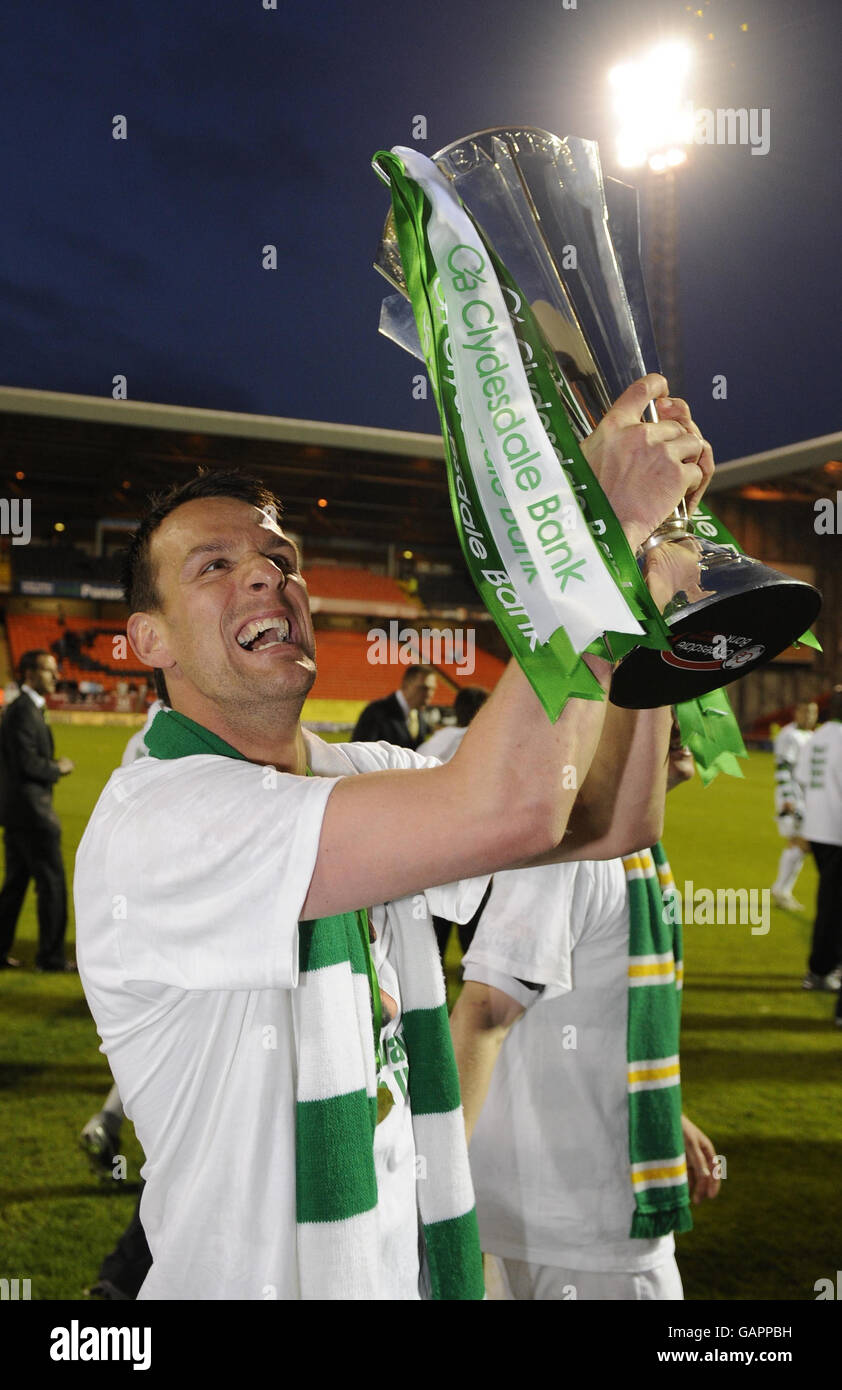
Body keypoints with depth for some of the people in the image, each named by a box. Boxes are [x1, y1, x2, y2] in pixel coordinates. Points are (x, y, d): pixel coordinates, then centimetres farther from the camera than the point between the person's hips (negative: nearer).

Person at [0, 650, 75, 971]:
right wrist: (58, 768, -6)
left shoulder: (26, 708, 17)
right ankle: (51, 956, 6)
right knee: (52, 883, -2)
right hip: (31, 812, -10)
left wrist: (52, 765, 6)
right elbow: (29, 763, -22)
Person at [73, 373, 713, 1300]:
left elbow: (606, 820, -6)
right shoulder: (153, 820, -25)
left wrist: (649, 556, -13)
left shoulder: (367, 774, 1)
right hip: (258, 1275, -7)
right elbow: (504, 810, -36)